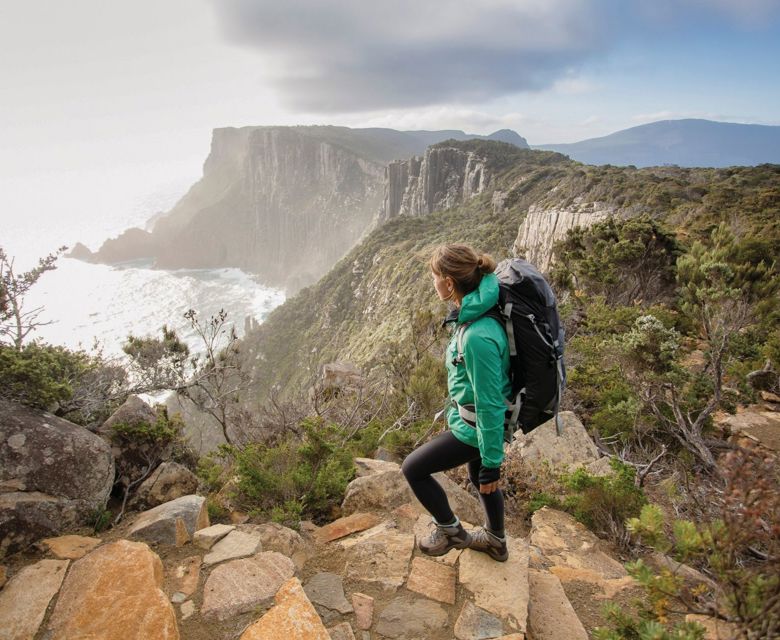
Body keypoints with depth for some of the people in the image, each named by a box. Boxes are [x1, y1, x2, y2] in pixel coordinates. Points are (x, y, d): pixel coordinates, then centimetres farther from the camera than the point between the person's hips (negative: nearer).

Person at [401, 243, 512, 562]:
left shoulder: (478, 336, -35)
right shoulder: (475, 312, -6)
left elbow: (490, 405, -28)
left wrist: (492, 463, -17)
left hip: (474, 428, -9)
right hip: (473, 418, 9)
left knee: (413, 468, 6)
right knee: (479, 478, 29)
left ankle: (450, 531, 28)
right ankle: (496, 541, 53)